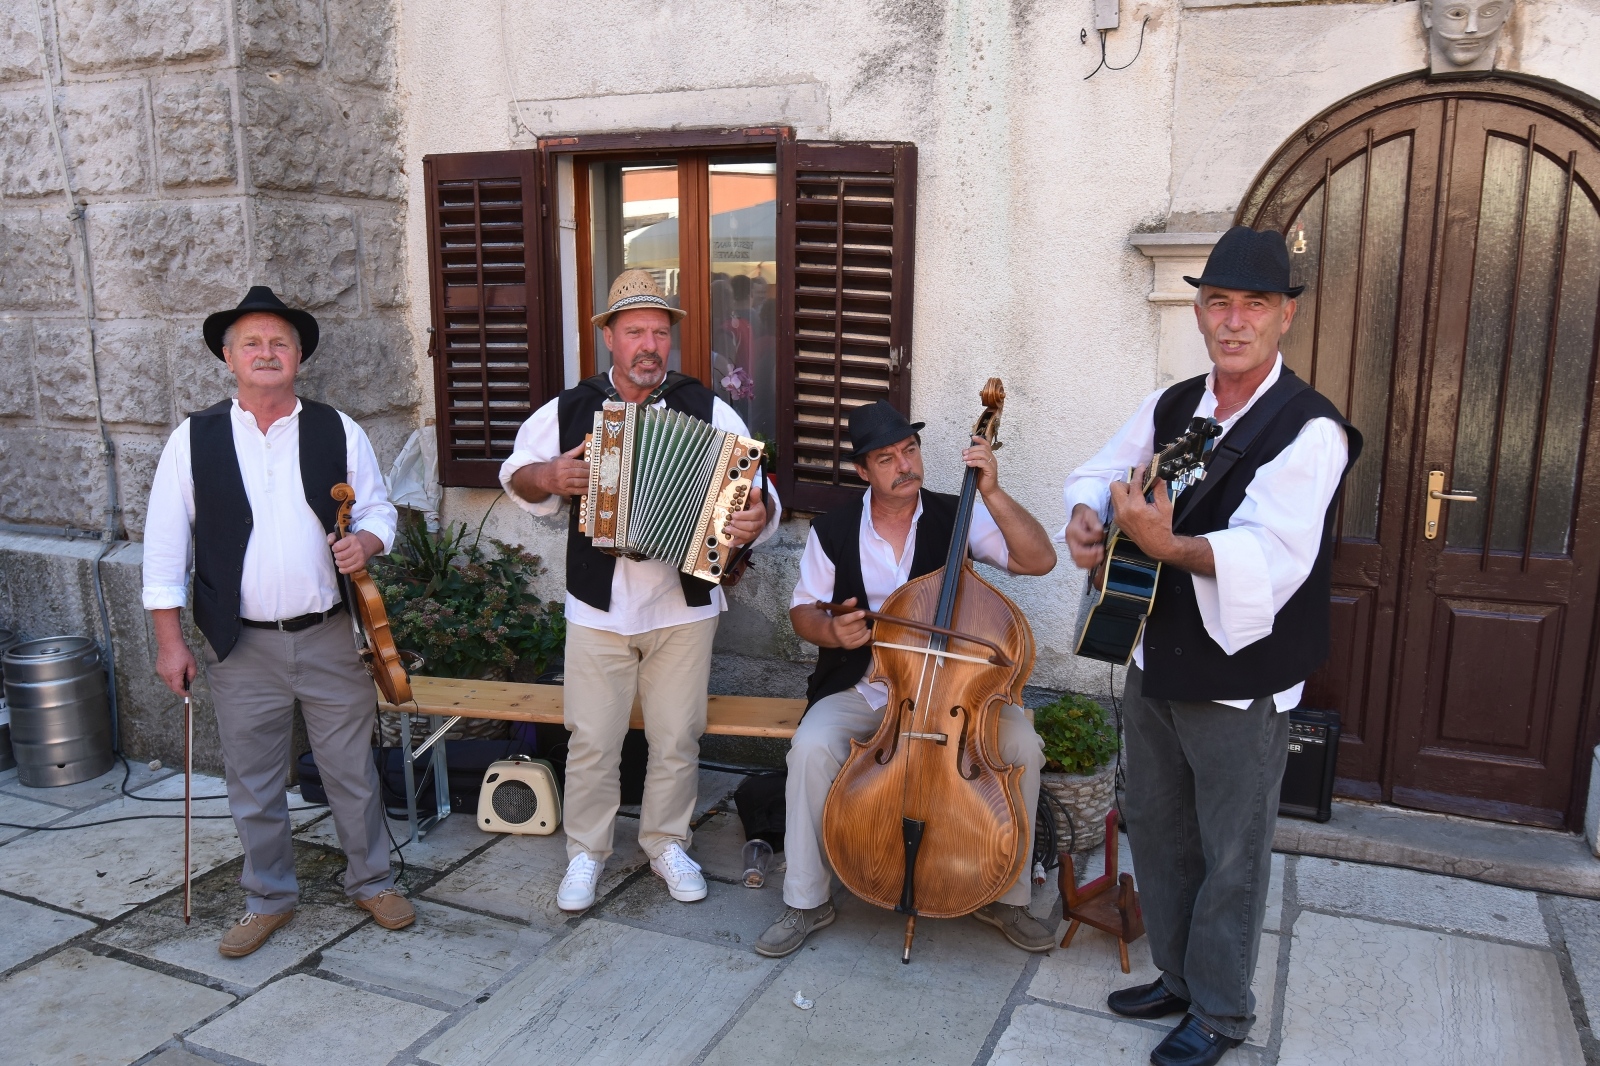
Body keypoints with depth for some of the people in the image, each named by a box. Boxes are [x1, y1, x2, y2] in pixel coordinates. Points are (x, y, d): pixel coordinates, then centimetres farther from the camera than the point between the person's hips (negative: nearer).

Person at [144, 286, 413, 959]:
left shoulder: (338, 431, 2)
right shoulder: (193, 439, 0)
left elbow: (379, 510, 9)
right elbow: (166, 544, 2)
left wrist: (365, 542, -15)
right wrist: (170, 640, -1)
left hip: (332, 638, 0)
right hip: (242, 648, 0)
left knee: (353, 772, 10)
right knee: (253, 786, 12)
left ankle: (371, 882, 30)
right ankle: (269, 898, 31)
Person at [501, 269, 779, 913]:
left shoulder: (707, 410, -1)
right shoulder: (569, 411, 3)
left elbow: (755, 489, -4)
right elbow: (516, 473, 15)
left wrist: (757, 517, -26)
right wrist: (548, 478, -7)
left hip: (684, 608, 0)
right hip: (598, 610, 0)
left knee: (677, 738, 11)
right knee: (592, 740, 7)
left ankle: (667, 844, 31)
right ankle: (586, 852, 26)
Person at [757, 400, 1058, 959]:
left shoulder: (957, 518, -3)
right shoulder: (833, 530, -1)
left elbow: (1040, 559, -13)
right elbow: (803, 610, 8)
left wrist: (992, 493, -24)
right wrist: (829, 630, -16)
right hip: (860, 689, 0)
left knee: (1022, 744, -24)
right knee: (812, 747, -30)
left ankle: (1007, 896, -1)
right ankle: (806, 902, -7)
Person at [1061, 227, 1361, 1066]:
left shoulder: (1309, 430, -19)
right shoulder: (1171, 407, 3)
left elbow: (1271, 558, -31)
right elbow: (1100, 472, 13)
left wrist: (1165, 545, -45)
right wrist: (1085, 519, -10)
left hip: (1240, 685, -7)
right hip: (1154, 665, 7)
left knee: (1231, 858, 9)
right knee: (1157, 832, 20)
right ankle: (1177, 977, 41)